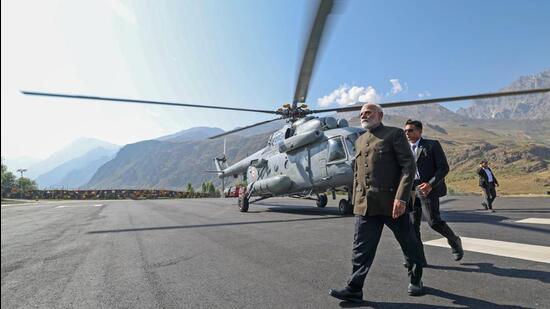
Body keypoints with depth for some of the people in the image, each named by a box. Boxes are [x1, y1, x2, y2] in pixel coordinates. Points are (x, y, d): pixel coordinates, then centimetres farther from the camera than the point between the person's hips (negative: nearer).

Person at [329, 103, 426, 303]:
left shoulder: (394, 134, -1)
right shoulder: (360, 141, 17)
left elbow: (408, 166, -9)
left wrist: (401, 198, -18)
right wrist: (356, 202, 16)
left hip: (392, 202, -4)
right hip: (365, 206, 5)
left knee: (409, 244, 14)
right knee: (361, 249, 3)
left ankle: (415, 279, 37)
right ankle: (354, 289, 9)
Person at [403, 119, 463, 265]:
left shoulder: (432, 145, -1)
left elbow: (444, 167, -6)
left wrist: (431, 184, -19)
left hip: (428, 189, -5)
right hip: (411, 190, 5)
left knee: (434, 222, -7)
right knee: (412, 224, 2)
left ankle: (454, 241, 25)